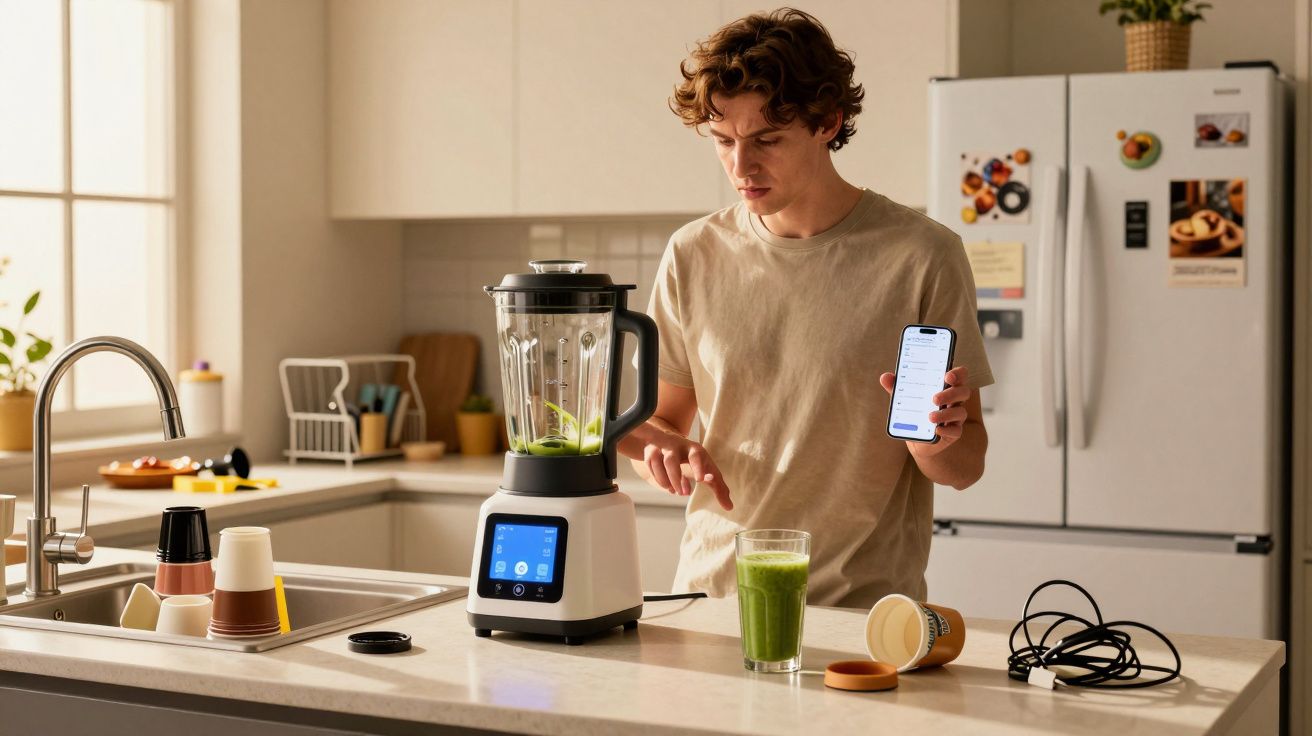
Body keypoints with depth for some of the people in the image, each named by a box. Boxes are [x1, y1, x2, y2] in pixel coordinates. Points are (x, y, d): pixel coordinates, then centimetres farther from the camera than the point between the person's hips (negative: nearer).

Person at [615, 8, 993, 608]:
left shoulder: (921, 256, -3)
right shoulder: (694, 255, 6)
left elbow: (965, 467, 2)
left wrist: (932, 438, -19)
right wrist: (667, 452, -7)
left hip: (864, 608, -2)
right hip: (712, 594, 3)